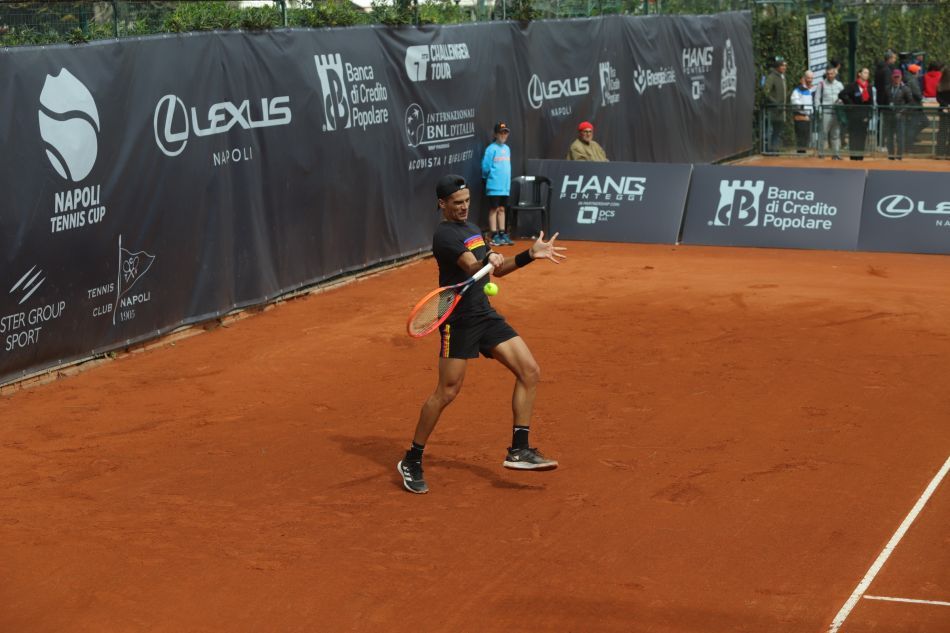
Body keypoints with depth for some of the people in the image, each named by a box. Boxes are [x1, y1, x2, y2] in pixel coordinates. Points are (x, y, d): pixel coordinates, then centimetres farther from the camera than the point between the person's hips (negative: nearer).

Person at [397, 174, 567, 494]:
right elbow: (472, 268, -28)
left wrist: (531, 254, 18)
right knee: (447, 391, -8)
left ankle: (519, 450, 1)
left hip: (486, 315, 8)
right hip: (459, 320, -8)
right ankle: (411, 461, 6)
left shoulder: (471, 228, 16)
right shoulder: (445, 235, -13)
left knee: (529, 371, -3)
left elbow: (495, 270, 24)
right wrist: (489, 261, -48)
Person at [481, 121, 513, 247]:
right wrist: (492, 177, -1)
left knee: (501, 209, 14)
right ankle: (495, 237, 3)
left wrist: (507, 181, 11)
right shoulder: (491, 149, -11)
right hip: (494, 186, -7)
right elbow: (485, 167, -12)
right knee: (494, 209, 0)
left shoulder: (507, 148, 11)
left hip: (505, 186, 7)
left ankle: (503, 235, 20)